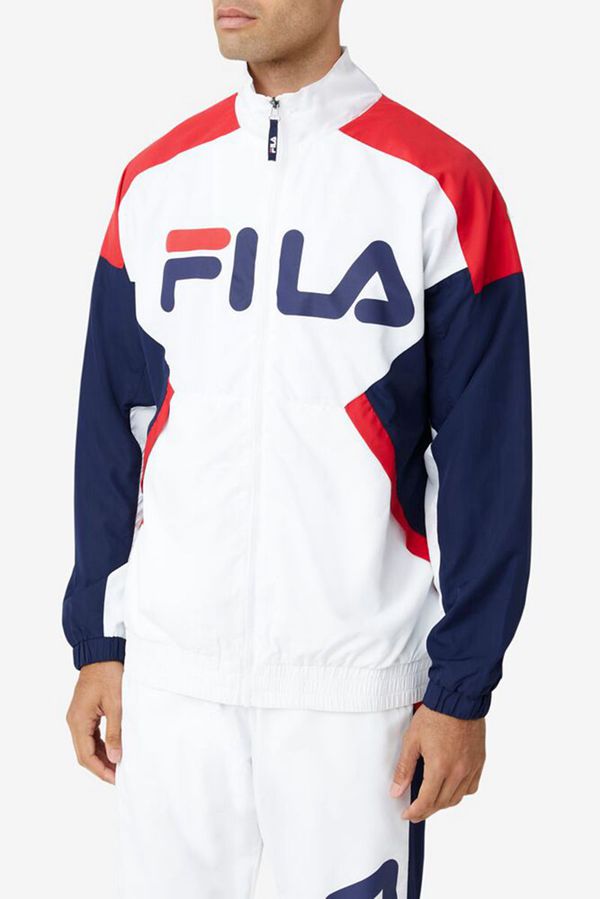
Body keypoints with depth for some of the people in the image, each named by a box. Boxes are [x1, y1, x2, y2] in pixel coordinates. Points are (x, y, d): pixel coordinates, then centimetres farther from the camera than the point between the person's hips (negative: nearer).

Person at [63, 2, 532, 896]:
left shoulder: (437, 185, -5)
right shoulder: (156, 181, 6)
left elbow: (485, 455, -5)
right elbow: (110, 430, 10)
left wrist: (461, 686, -7)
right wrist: (97, 643, 8)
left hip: (354, 681, -3)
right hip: (169, 665, 3)